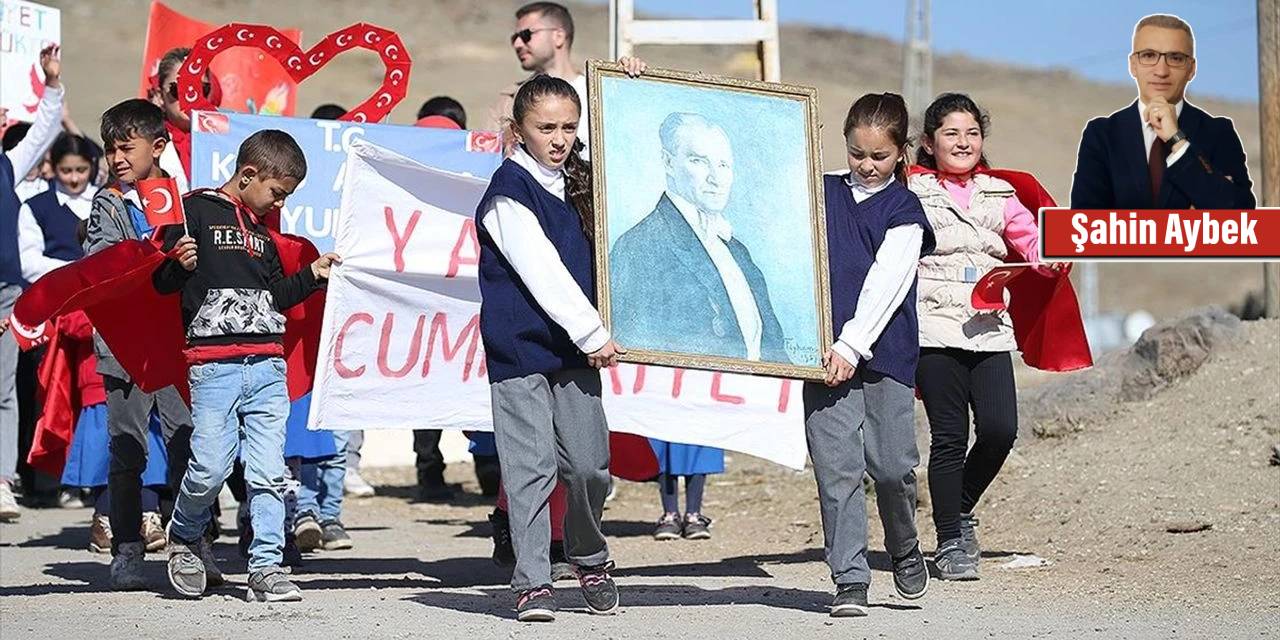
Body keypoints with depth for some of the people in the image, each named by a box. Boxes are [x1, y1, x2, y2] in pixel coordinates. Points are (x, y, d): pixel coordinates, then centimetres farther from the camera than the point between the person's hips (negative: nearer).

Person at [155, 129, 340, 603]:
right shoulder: (196, 212, 1)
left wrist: (313, 275, 17)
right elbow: (161, 282, -3)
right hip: (214, 364, -6)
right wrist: (180, 265, -22)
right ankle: (184, 538, 19)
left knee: (268, 473, -1)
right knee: (211, 466, -9)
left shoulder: (263, 231, 21)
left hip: (267, 367, 6)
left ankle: (266, 568, 1)